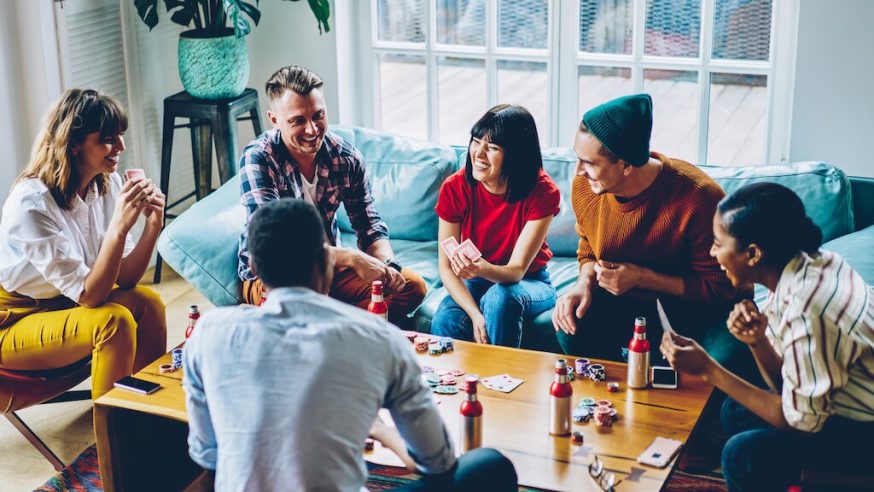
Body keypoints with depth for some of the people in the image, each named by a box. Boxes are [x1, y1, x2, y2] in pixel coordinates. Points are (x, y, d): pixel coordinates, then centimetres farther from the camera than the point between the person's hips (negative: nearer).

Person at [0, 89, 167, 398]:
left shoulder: (106, 184, -7)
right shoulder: (31, 204, -28)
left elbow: (123, 278, -8)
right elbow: (89, 295, -28)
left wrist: (153, 225, -23)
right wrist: (120, 225, -37)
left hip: (65, 303, 7)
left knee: (146, 302, -14)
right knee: (114, 321, -27)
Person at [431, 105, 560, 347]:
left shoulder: (542, 191, -20)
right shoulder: (455, 187, -14)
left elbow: (517, 270, -22)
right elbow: (446, 267, -12)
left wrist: (482, 269, -45)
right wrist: (476, 315, -28)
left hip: (529, 284, -1)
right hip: (474, 283, 1)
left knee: (500, 296, -36)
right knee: (446, 322, -31)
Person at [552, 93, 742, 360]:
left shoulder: (699, 198, -26)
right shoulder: (584, 187, -10)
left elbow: (719, 289, -18)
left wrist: (642, 277, -24)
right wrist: (585, 283, -13)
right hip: (627, 304, 4)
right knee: (574, 326, -24)